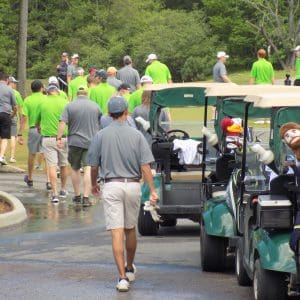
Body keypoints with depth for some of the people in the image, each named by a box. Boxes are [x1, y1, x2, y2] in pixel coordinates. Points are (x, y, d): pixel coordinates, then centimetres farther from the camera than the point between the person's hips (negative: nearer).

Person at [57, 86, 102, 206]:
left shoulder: (70, 106, -1)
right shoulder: (95, 106, 5)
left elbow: (62, 123, -11)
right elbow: (101, 124, 15)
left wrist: (59, 138, -9)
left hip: (75, 142, 0)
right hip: (91, 141, 0)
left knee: (75, 169, 15)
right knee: (88, 169, -5)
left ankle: (77, 196, 23)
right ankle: (86, 197, -14)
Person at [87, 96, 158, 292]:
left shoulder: (101, 136, -3)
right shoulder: (136, 135, -3)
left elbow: (94, 165, 4)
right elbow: (145, 166, -6)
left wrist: (94, 184, 21)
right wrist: (152, 190, -3)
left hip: (111, 186, -1)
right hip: (133, 186, 2)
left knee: (117, 232, -5)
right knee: (130, 230, 19)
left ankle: (123, 276, -13)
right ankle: (130, 269, 35)